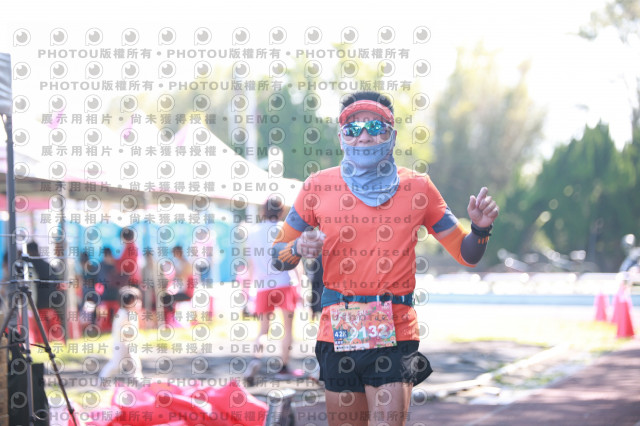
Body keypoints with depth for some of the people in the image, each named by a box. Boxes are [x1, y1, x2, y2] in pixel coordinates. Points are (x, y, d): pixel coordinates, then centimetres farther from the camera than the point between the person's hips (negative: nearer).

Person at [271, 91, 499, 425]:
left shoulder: (417, 187, 6)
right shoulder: (318, 186, 5)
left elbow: (465, 255, 10)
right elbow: (278, 257, 12)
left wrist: (480, 229, -10)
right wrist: (298, 249, -10)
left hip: (396, 335, -1)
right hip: (338, 334, 1)